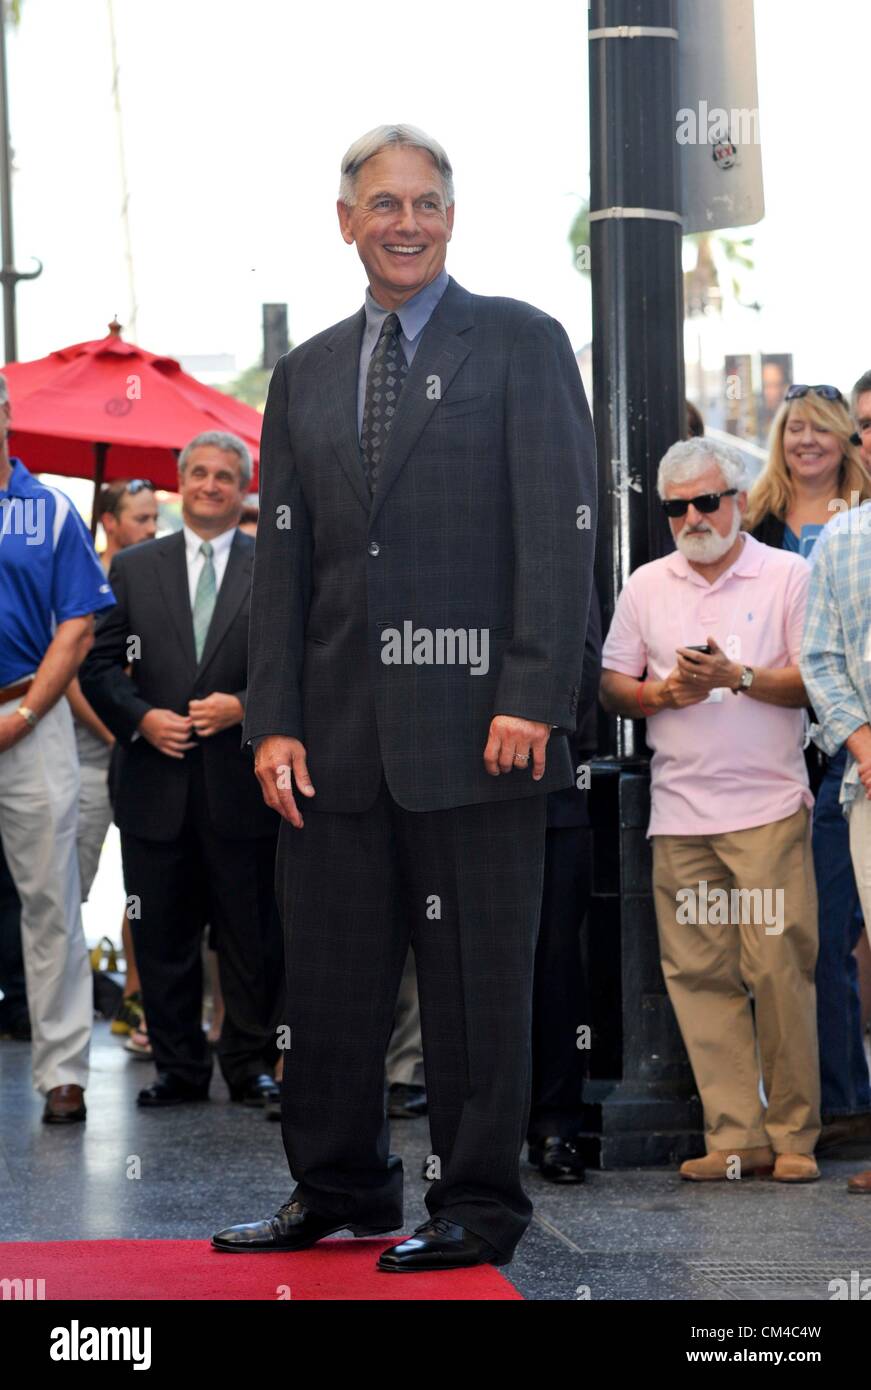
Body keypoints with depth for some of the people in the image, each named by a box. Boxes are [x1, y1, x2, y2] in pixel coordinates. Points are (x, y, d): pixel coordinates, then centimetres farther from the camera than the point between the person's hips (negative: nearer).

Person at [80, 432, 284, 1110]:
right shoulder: (134, 567, 10)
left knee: (252, 936, 2)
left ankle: (252, 1063, 14)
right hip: (157, 782, 2)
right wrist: (141, 717, -7)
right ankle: (180, 1067, 14)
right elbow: (100, 665, 8)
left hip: (241, 782, -2)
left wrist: (244, 706, -13)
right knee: (162, 935, 5)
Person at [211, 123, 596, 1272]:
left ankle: (479, 1201, 11)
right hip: (341, 735, 5)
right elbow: (282, 562, 14)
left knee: (478, 977, 1)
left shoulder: (521, 345, 2)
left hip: (475, 727, -4)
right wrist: (274, 720, 4)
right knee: (330, 978, 8)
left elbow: (561, 531, -5)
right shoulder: (305, 376, 15)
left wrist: (533, 699, -14)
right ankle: (342, 1188, 22)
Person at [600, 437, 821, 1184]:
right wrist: (664, 693, -4)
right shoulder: (646, 586, 15)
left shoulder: (788, 575, 4)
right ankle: (735, 1136, 1)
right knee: (699, 972, -2)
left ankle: (793, 1134, 0)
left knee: (780, 968, -7)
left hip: (769, 806, -3)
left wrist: (738, 676, -13)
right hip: (679, 810, 3)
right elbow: (611, 685, 15)